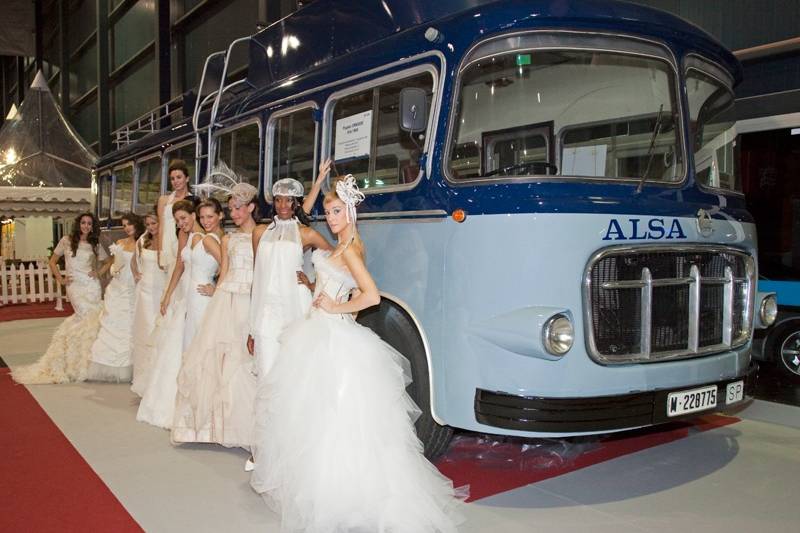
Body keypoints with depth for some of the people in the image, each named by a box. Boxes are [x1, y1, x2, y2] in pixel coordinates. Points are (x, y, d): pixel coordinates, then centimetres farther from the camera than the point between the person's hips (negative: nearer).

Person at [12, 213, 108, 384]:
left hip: (92, 284, 2)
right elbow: (52, 262, 11)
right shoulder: (67, 240, 4)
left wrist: (98, 271, 1)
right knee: (87, 316, -11)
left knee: (87, 318, -5)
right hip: (75, 285, -2)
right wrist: (60, 279, 1)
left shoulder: (95, 245, 9)